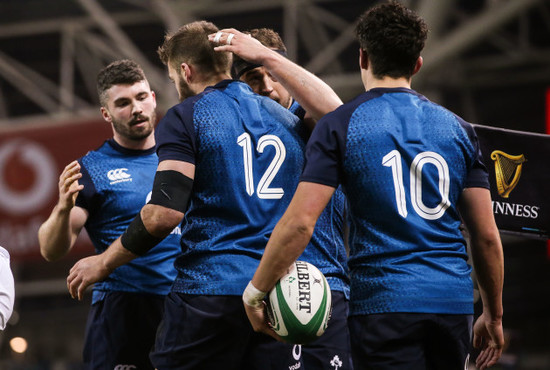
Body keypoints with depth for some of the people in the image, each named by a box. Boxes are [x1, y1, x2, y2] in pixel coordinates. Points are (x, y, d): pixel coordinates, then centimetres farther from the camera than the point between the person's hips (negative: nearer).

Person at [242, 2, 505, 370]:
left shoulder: (340, 125, -1)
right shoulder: (457, 128, 10)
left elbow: (300, 221, -10)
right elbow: (487, 235, 8)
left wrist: (255, 294, -1)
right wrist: (494, 316, 18)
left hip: (383, 301, -4)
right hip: (454, 300, 4)